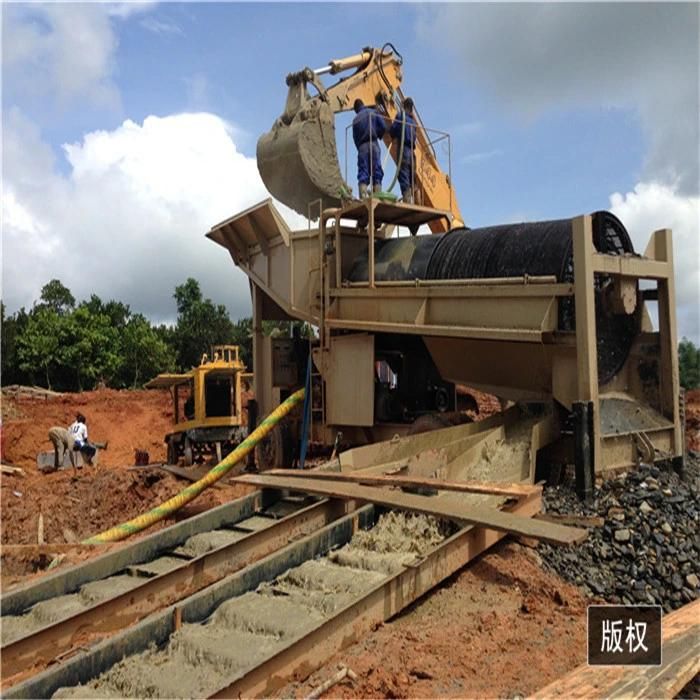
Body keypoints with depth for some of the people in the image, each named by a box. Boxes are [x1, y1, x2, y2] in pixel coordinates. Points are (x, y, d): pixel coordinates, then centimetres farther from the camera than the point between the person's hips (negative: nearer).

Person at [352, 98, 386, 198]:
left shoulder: (356, 119, 14)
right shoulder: (372, 112, 11)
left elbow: (355, 137, 11)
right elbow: (383, 127, 3)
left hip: (362, 146, 1)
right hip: (373, 144, -1)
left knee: (363, 173, -4)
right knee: (377, 171, -2)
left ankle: (363, 197, -19)